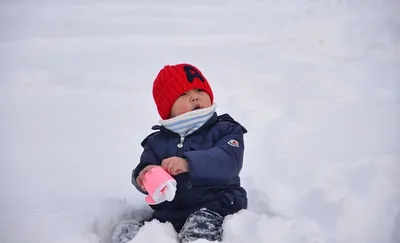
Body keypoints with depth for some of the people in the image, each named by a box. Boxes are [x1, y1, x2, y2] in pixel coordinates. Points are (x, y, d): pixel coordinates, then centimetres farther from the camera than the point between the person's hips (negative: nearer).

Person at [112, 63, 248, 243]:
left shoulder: (224, 130, 5)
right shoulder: (157, 142, 15)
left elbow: (228, 160, -14)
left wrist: (188, 164, -29)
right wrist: (145, 176, -21)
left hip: (215, 208, -4)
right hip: (169, 215, 4)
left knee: (201, 223, -37)